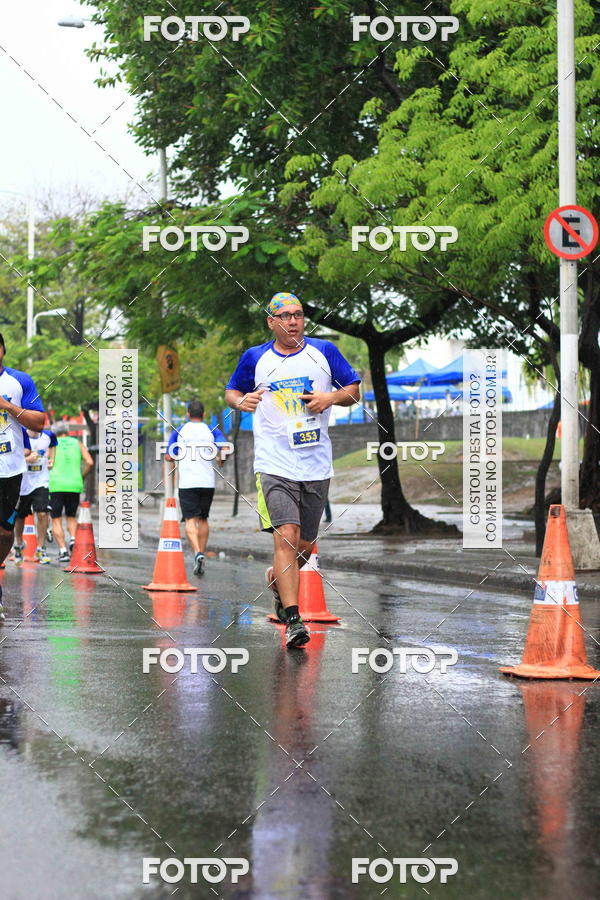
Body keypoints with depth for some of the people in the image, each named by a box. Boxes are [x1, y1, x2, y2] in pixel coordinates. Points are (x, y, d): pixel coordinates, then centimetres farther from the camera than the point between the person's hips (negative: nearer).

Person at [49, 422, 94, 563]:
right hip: (74, 485, 2)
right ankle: (73, 539, -8)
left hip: (56, 484, -2)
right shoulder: (77, 443, 13)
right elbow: (89, 463, 1)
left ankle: (63, 550, -9)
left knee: (56, 520, 4)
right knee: (71, 517, 19)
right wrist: (82, 477, 14)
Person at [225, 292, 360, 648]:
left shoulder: (324, 351, 6)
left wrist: (331, 397, -9)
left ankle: (277, 577, 45)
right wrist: (241, 401, -4)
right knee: (286, 535, -19)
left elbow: (355, 389, 11)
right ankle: (293, 619, -20)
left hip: (317, 466, 2)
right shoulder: (255, 358, 6)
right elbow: (232, 391, 19)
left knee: (305, 545, 12)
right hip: (274, 464, -2)